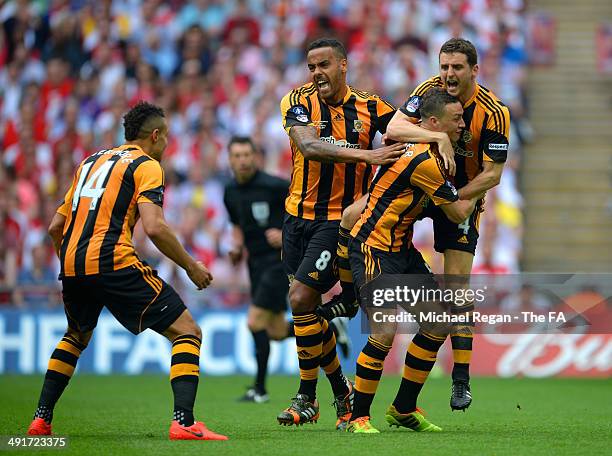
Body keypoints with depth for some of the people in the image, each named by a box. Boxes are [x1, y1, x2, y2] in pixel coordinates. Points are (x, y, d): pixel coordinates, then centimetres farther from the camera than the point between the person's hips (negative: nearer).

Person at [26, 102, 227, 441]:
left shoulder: (90, 161, 24)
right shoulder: (146, 165, 3)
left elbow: (55, 226, 24)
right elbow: (154, 228, -12)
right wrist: (191, 266, -1)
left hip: (71, 263, 7)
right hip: (112, 262, -7)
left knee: (76, 336, 34)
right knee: (187, 332, -2)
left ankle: (40, 420, 28)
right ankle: (183, 421, -19)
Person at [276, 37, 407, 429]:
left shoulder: (369, 107, -4)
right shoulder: (298, 102, -6)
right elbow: (308, 147, -23)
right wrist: (365, 154, -33)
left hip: (341, 218, -3)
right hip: (299, 215, 3)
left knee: (301, 298, -15)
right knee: (309, 304, 8)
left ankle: (308, 396, -1)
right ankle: (340, 389, 25)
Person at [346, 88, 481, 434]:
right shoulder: (425, 162, -21)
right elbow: (458, 213, -9)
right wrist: (475, 196, 12)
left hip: (402, 248, 10)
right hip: (374, 247, -10)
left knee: (440, 322, 6)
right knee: (385, 331, -19)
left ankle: (404, 409, 15)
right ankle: (358, 417, -5)